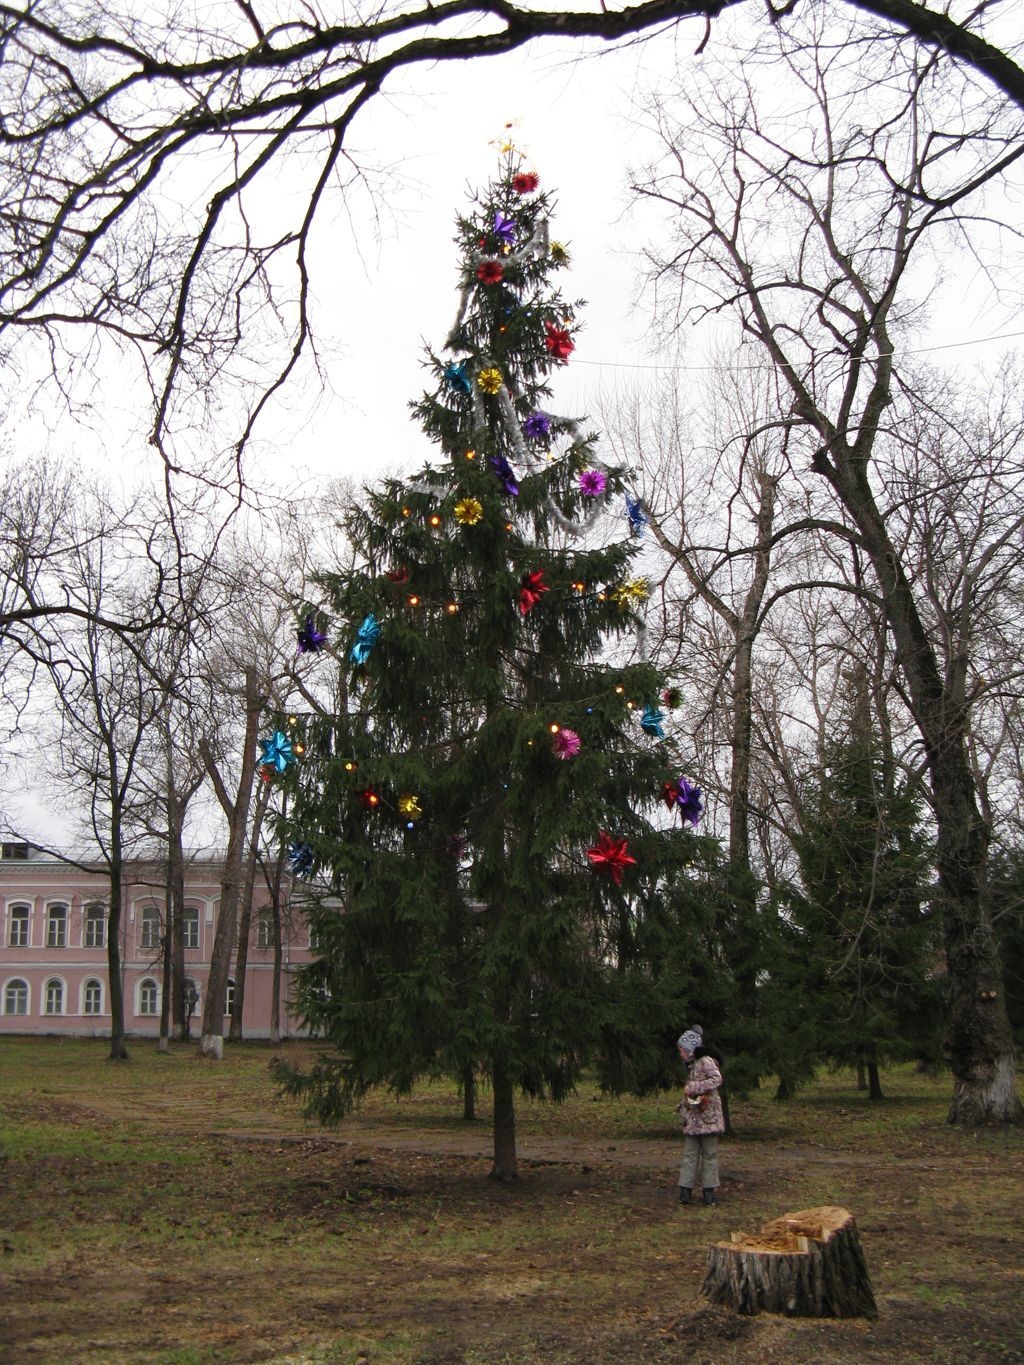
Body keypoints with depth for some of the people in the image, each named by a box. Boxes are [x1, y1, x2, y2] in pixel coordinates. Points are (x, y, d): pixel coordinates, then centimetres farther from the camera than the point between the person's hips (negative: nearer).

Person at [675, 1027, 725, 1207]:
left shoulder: (706, 1061, -9)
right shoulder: (691, 1066, 16)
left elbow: (717, 1079, -24)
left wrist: (693, 1088, -22)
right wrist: (683, 1107, 8)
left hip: (708, 1117, -7)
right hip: (693, 1119, 7)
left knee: (709, 1154, 2)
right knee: (689, 1154, 4)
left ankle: (709, 1190, 8)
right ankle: (686, 1189, 4)